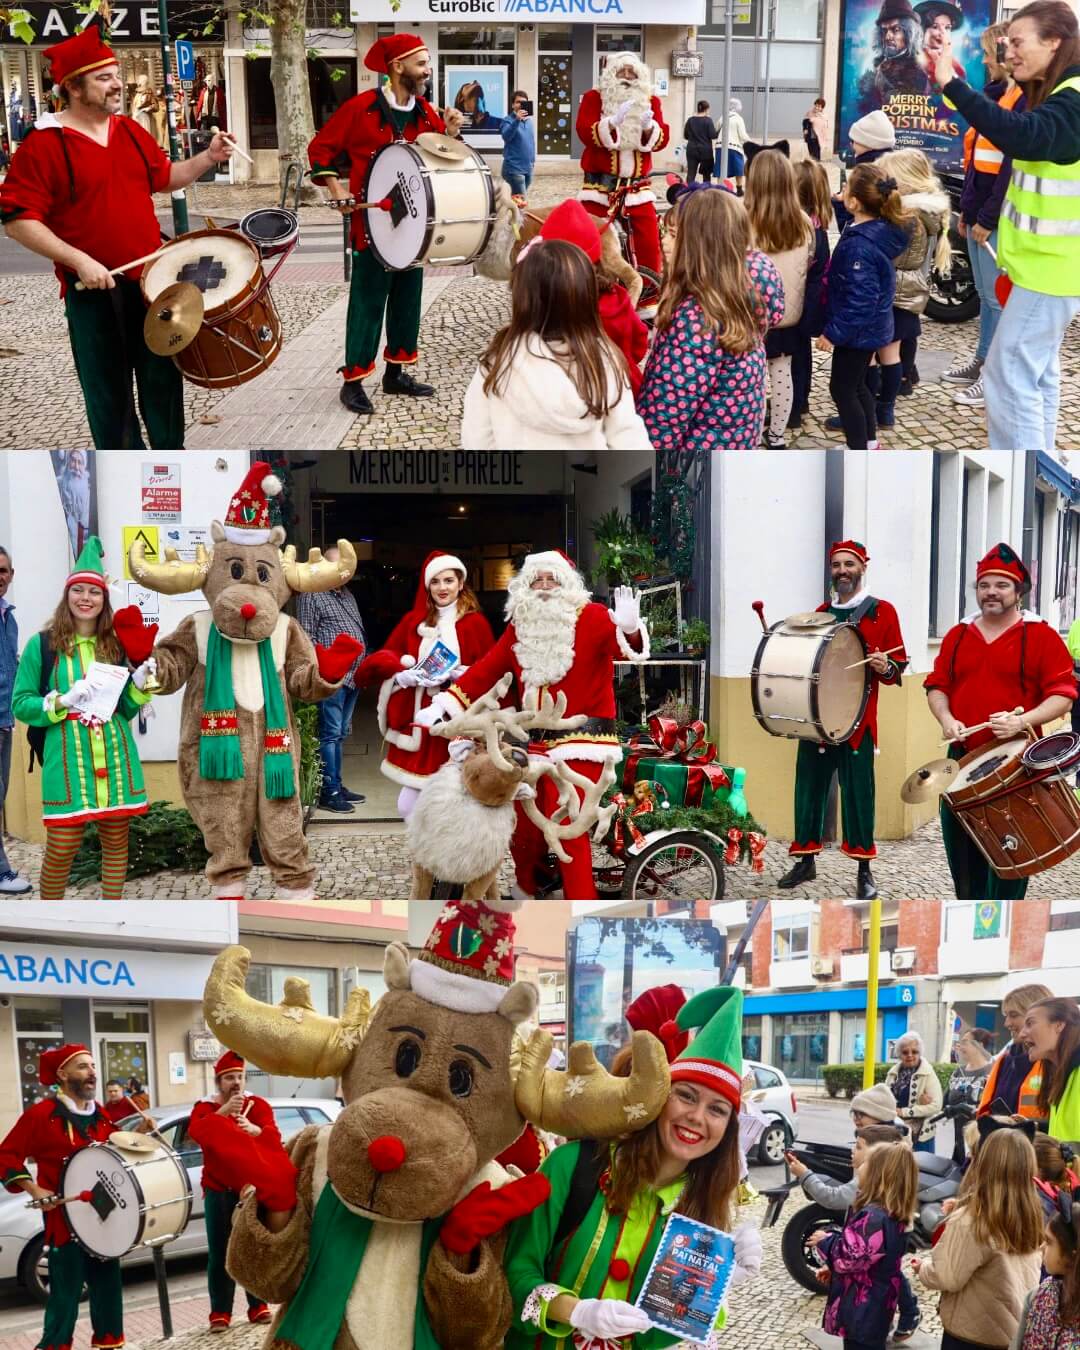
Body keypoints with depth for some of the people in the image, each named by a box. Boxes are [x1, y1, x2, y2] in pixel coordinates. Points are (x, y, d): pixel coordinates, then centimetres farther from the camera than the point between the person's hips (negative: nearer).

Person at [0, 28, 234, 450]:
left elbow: (165, 177, 23)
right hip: (94, 291, -6)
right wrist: (78, 260, -23)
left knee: (164, 375, 15)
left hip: (151, 280, 6)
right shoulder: (43, 146, -14)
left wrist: (208, 157, 5)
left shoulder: (131, 132, 8)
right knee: (109, 388, 5)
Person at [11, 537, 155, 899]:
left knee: (116, 840, 8)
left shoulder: (116, 645, 10)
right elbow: (21, 704, -1)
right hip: (67, 757, -3)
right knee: (61, 847, -3)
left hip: (115, 756, 3)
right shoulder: (43, 644, 1)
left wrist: (140, 682, -4)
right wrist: (64, 700, -14)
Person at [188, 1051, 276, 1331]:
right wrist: (223, 1111, -30)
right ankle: (220, 1313, 2)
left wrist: (254, 1128, -36)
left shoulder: (258, 1105, 3)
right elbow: (195, 1132, -18)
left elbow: (274, 1137, -14)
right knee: (219, 1252, -1)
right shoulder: (205, 1107, 4)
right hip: (218, 1190, 0)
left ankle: (258, 1307, 14)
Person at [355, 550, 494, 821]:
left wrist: (463, 674, -19)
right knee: (408, 806, 0)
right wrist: (406, 675, -12)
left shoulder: (475, 624, 1)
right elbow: (383, 659, 7)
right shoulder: (413, 621, 11)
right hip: (418, 722, 3)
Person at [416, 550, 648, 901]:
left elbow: (627, 647, -19)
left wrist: (630, 629, -43)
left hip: (580, 739, -6)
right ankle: (526, 890, 36)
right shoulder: (520, 627, 12)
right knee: (522, 825, 10)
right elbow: (485, 670, 12)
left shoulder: (592, 617, -4)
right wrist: (442, 705, 5)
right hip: (535, 740, 6)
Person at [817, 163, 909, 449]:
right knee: (856, 385, 24)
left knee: (842, 389, 5)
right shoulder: (883, 229, -4)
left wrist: (833, 333, -22)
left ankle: (859, 456, 12)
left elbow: (859, 300, -29)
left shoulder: (860, 246, -30)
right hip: (872, 327, 9)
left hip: (858, 331, -9)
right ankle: (869, 441, 37)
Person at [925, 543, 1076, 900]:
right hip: (962, 759, 5)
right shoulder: (958, 635, 11)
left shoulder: (1041, 636, -4)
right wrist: (946, 719, -8)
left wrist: (1022, 721, -24)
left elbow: (1063, 694, -9)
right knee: (961, 850, 10)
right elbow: (937, 685, 13)